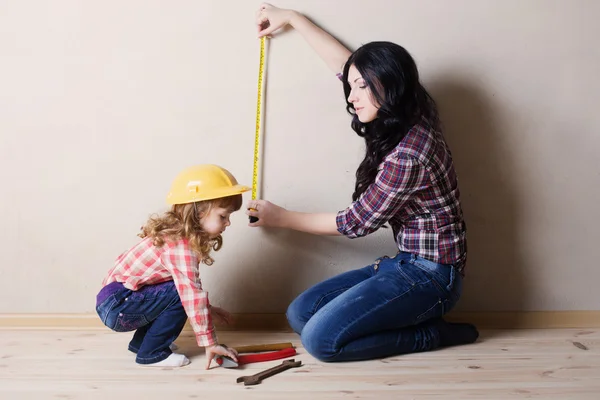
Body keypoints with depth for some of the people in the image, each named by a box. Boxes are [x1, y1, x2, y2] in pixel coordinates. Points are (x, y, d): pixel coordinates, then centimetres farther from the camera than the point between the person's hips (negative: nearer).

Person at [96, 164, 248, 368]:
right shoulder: (181, 246, -23)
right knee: (178, 295, -18)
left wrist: (207, 308, 18)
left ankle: (141, 342, 21)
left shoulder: (176, 235, 8)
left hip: (116, 299, 10)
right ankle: (152, 353, -6)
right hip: (116, 306, -10)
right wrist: (209, 342, -24)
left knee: (182, 291, 11)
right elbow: (192, 294, -26)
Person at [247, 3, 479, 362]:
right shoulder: (405, 125, 3)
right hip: (408, 264, 9)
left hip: (430, 276, -9)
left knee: (320, 339, -17)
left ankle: (433, 334, -2)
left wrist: (281, 217, 0)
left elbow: (356, 223, -13)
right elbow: (345, 62, 15)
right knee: (300, 314, 2)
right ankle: (420, 316, 6)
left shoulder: (407, 153, -24)